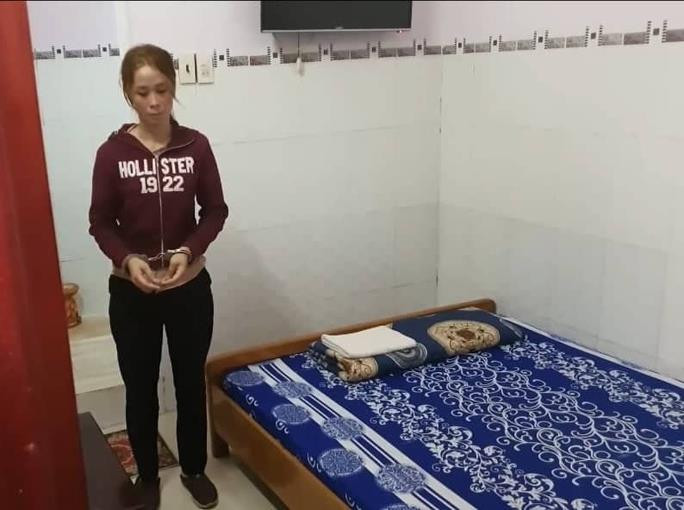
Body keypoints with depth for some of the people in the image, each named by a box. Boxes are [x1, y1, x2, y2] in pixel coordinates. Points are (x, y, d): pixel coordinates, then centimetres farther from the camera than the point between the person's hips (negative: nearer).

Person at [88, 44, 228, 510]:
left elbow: (216, 211, -1)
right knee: (140, 388, 13)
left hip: (190, 286, 1)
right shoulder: (112, 153, -7)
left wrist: (188, 250, -17)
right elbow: (100, 222, -2)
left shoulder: (196, 145, -5)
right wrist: (127, 259, -20)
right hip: (131, 291, 0)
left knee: (191, 382, 15)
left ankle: (195, 469, 36)